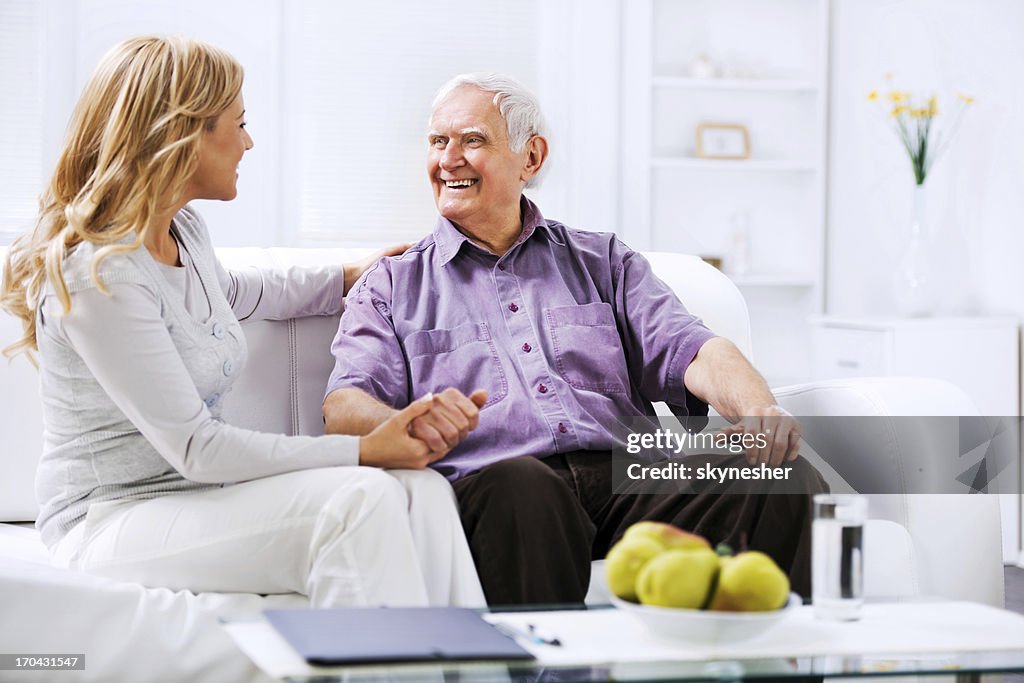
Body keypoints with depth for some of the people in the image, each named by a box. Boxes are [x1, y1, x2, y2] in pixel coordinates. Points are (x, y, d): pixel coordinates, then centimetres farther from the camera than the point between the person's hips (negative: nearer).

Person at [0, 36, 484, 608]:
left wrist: (350, 277, 36)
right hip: (113, 519, -8)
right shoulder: (96, 276, -22)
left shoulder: (185, 228, 7)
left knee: (421, 489, -14)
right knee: (358, 500, -29)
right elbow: (195, 448, -22)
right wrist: (364, 450, -21)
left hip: (201, 495, 9)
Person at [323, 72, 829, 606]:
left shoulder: (605, 262, 27)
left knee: (788, 480, -25)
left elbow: (685, 348, 11)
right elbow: (345, 408, 5)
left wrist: (759, 411, -13)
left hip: (628, 480, 2)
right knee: (522, 486, -40)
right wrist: (410, 424, -21)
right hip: (493, 490, -2)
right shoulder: (391, 285, 21)